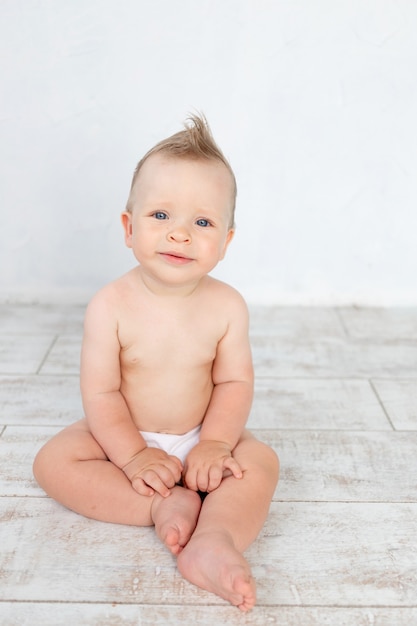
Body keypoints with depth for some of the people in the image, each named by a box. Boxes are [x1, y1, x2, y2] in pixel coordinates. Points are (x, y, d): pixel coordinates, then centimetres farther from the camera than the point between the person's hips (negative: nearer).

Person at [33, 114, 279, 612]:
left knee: (260, 460, -18)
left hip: (201, 436, 1)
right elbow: (100, 392, -17)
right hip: (122, 436, 0)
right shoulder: (111, 306, -21)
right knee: (53, 461, -18)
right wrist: (132, 454, -22)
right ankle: (163, 506, -23)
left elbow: (234, 382, -11)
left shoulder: (227, 306, -16)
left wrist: (214, 442, -22)